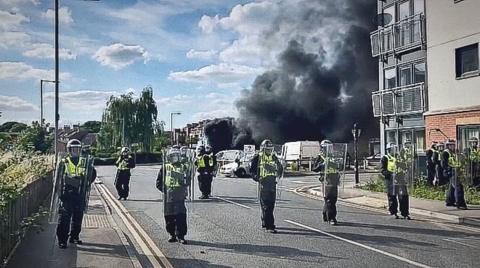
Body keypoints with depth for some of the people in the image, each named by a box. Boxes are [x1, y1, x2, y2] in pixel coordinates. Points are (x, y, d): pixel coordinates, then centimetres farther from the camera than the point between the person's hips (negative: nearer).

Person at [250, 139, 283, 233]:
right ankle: (269, 226, -11)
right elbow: (252, 169, 1)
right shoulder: (258, 158, -4)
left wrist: (277, 176, 11)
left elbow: (280, 168, 24)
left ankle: (264, 223, 27)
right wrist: (256, 178, -6)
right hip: (263, 184, -6)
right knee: (266, 206, -8)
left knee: (271, 205, 11)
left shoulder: (274, 158, 11)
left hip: (272, 184, 6)